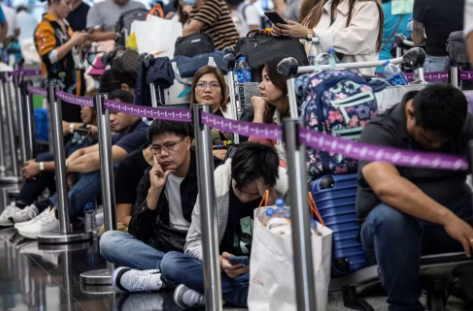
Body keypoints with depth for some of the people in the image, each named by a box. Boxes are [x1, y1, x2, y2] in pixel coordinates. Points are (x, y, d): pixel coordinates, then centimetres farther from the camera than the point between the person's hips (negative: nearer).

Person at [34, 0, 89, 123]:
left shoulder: (65, 25, 16)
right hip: (60, 90, -9)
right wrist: (73, 41, -17)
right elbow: (49, 57, -20)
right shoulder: (45, 27, -10)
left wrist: (78, 42, 8)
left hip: (74, 87, 9)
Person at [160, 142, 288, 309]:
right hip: (223, 270, 1)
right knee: (170, 262, -26)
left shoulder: (286, 189, -14)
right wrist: (218, 262, -27)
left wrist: (271, 204, -28)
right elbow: (195, 242, -7)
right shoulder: (214, 185, -12)